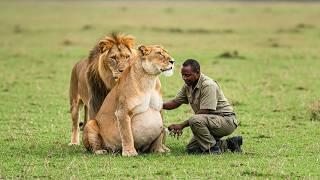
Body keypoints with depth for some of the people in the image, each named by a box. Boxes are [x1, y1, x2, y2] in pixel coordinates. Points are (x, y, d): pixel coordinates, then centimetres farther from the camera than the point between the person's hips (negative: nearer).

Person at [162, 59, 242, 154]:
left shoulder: (208, 85, -22)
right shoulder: (188, 86, 5)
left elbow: (204, 112, -26)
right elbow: (175, 102, 14)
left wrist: (182, 125, -25)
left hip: (227, 120, -10)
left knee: (195, 120, -33)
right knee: (191, 149, 3)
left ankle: (213, 148, -13)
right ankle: (227, 144, 11)